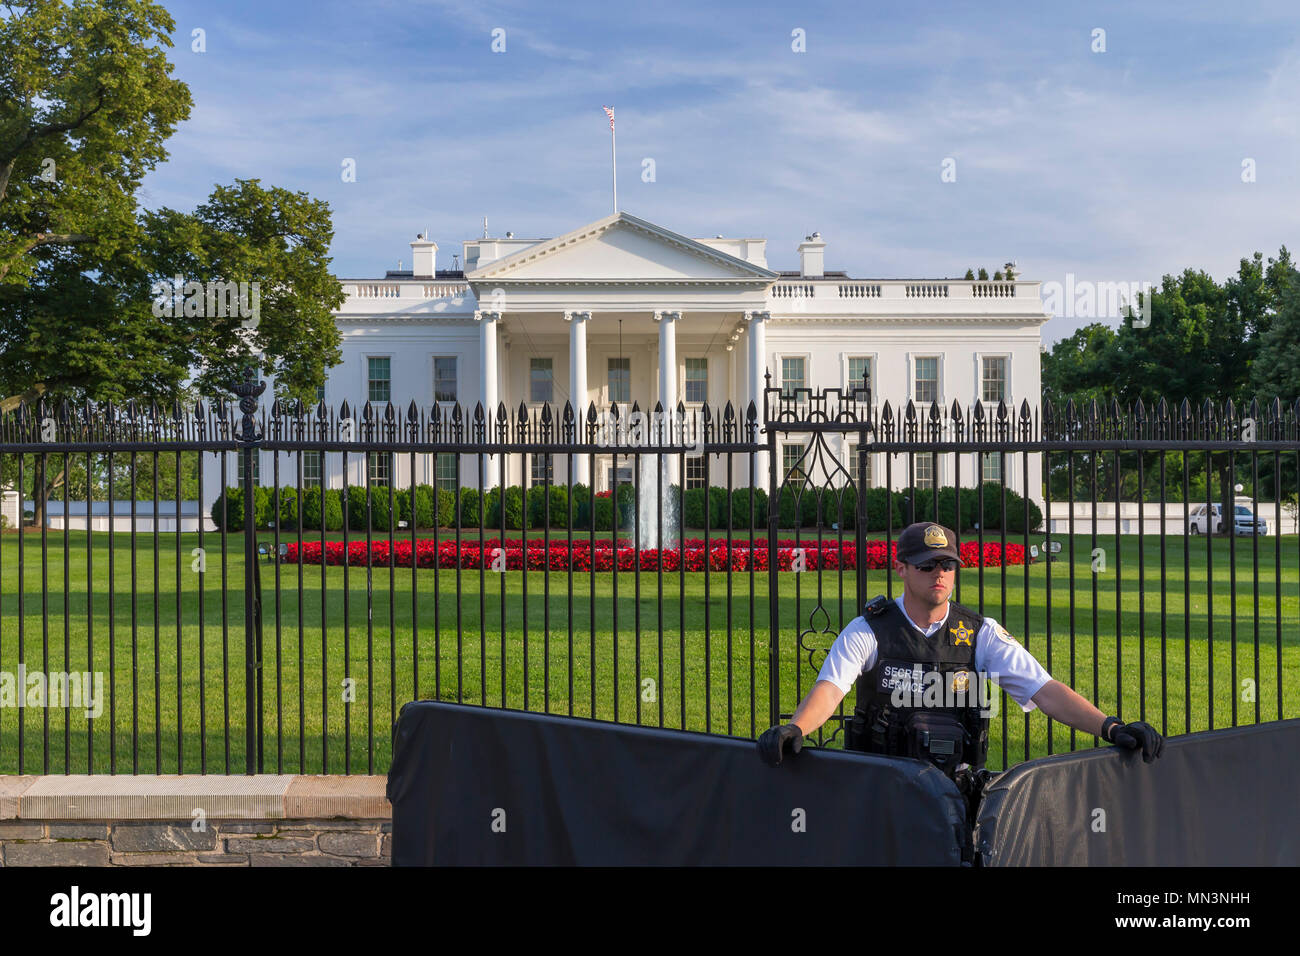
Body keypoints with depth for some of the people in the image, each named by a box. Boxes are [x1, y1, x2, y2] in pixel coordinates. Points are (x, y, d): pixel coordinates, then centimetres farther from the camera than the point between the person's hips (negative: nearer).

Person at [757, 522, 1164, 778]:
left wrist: (1111, 727, -15)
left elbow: (1045, 690, 0)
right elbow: (829, 689, -11)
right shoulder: (868, 631, 3)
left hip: (956, 787, 2)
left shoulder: (981, 634, 8)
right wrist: (794, 728, -33)